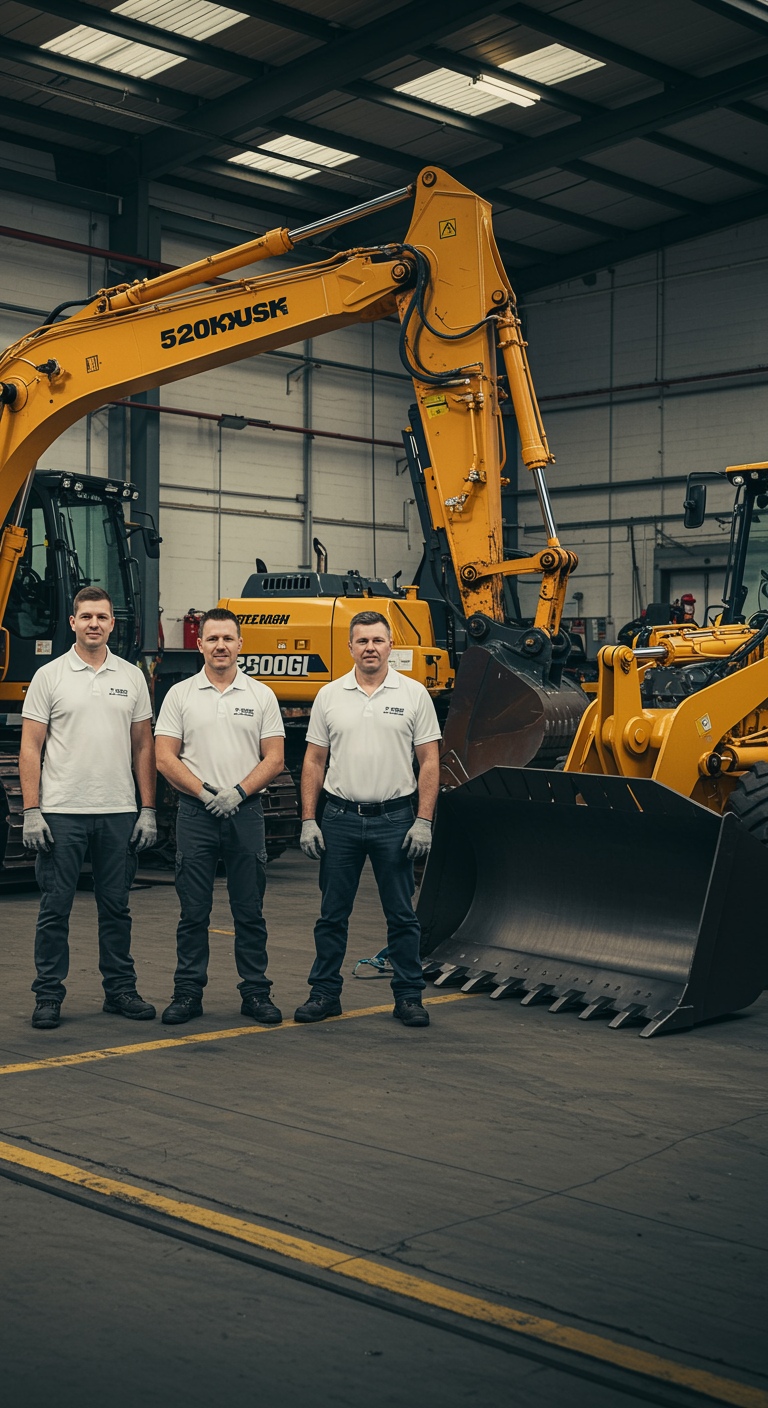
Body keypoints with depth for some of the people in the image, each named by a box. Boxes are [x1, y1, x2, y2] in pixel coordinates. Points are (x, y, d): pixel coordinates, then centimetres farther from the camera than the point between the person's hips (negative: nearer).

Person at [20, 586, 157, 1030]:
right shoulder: (49, 676, 0)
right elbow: (30, 748, -2)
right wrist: (32, 811, -10)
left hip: (119, 814, 3)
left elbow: (144, 747, 9)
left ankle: (120, 989, 20)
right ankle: (49, 996, 11)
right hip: (62, 813, -2)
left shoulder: (132, 677, 8)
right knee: (55, 909, 2)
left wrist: (148, 810, 3)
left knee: (116, 908, 10)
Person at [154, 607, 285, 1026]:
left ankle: (256, 992, 13)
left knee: (250, 911, 5)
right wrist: (204, 792, -11)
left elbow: (274, 758, 2)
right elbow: (165, 758, -1)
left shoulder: (261, 696, 6)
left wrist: (238, 792, -11)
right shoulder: (180, 695, 5)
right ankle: (188, 993, 12)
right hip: (196, 814, 0)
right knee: (193, 912, 4)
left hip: (245, 813, 0)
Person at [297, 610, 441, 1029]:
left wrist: (423, 821, -8)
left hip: (395, 819, -1)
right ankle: (325, 993, 18)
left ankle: (408, 996, 14)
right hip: (340, 818, 2)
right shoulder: (329, 695, 5)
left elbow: (429, 761, 0)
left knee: (402, 915, 5)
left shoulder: (414, 694, 0)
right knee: (332, 913, 8)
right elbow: (313, 761, 7)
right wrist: (308, 820, 0)